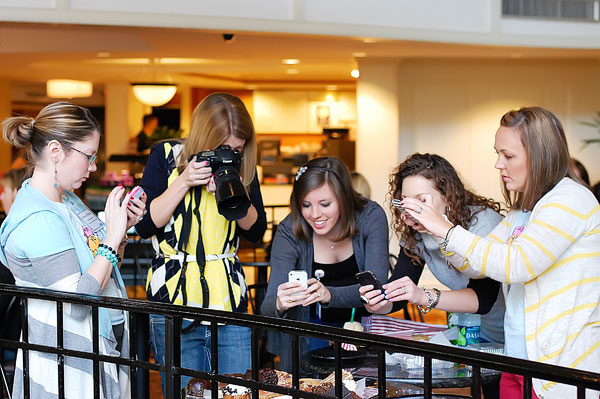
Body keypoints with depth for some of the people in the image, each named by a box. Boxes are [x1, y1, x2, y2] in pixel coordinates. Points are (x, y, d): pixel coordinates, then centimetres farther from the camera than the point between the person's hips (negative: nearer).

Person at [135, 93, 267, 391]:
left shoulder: (242, 165, 7)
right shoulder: (166, 156, 0)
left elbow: (256, 231, 5)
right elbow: (145, 225, -6)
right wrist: (184, 182, -15)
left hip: (230, 300, 3)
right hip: (174, 300, -2)